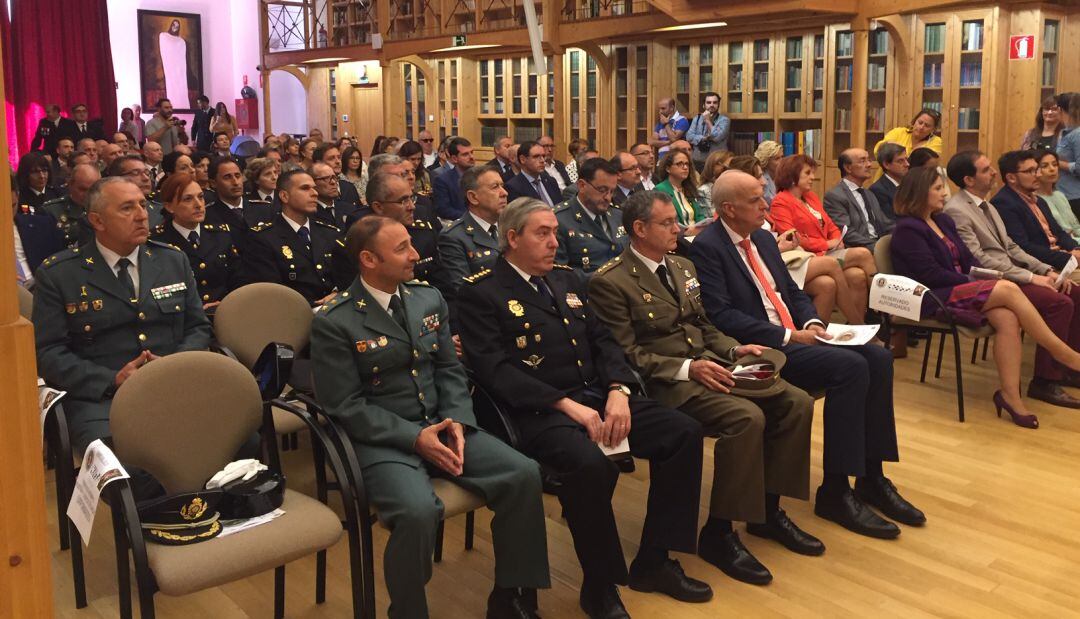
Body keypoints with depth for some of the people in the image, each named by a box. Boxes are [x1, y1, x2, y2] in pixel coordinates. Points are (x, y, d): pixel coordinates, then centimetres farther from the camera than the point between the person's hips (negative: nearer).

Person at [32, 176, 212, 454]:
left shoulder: (174, 260, 16)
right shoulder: (57, 274, 5)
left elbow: (198, 328, 17)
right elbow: (48, 351, 1)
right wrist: (113, 380, -14)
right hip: (100, 396, -3)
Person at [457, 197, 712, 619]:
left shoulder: (567, 280, 19)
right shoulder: (480, 293, -3)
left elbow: (602, 341, 15)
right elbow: (494, 369, -14)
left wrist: (618, 391, -6)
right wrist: (566, 404, -20)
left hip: (598, 396, 7)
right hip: (538, 411, -7)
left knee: (684, 432, -9)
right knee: (591, 465, -35)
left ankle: (654, 561, 3)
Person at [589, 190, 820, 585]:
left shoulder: (682, 267, 16)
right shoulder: (610, 282, -9)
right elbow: (625, 353, -13)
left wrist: (734, 349, 2)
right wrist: (686, 368, -22)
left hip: (709, 363, 8)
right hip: (665, 382, -8)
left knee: (796, 402, -8)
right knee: (746, 417, -31)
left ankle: (768, 509, 7)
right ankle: (719, 533, -16)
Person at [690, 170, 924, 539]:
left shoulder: (763, 238, 17)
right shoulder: (707, 247, -10)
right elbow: (722, 315, -19)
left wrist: (812, 323, 0)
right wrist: (788, 336, -18)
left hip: (794, 336, 9)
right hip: (760, 349, -9)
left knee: (878, 358, -9)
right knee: (850, 366, -25)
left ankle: (872, 478, -1)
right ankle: (834, 492, -15)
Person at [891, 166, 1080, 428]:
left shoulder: (943, 221, 20)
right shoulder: (907, 230, -7)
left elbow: (967, 260, 18)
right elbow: (931, 274, -15)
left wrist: (985, 278, -2)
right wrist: (978, 283, -12)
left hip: (962, 289, 8)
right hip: (933, 299, -8)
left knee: (1008, 318, -24)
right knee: (1009, 289, -24)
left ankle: (1011, 395, -28)